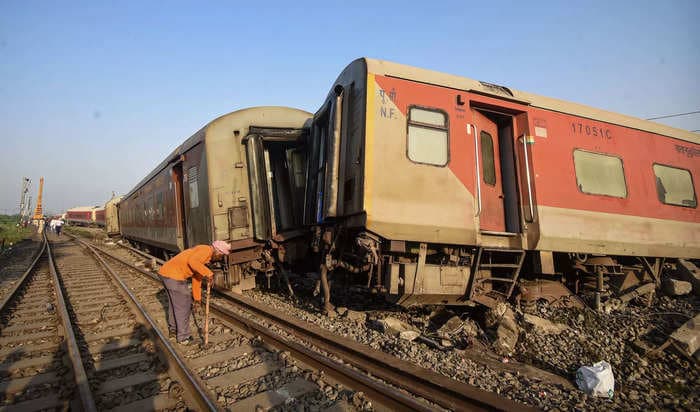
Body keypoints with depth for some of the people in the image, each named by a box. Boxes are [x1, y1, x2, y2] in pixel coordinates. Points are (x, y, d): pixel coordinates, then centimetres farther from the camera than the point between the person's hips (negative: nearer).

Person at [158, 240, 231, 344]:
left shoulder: (203, 255, 20)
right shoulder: (207, 250, -10)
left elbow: (197, 277, 26)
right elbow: (192, 261, -29)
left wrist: (197, 296, 29)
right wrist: (207, 272, -24)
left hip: (165, 272, 10)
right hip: (174, 276, -10)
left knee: (174, 303, 26)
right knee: (184, 306, 2)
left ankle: (173, 330, 42)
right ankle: (184, 337, 13)